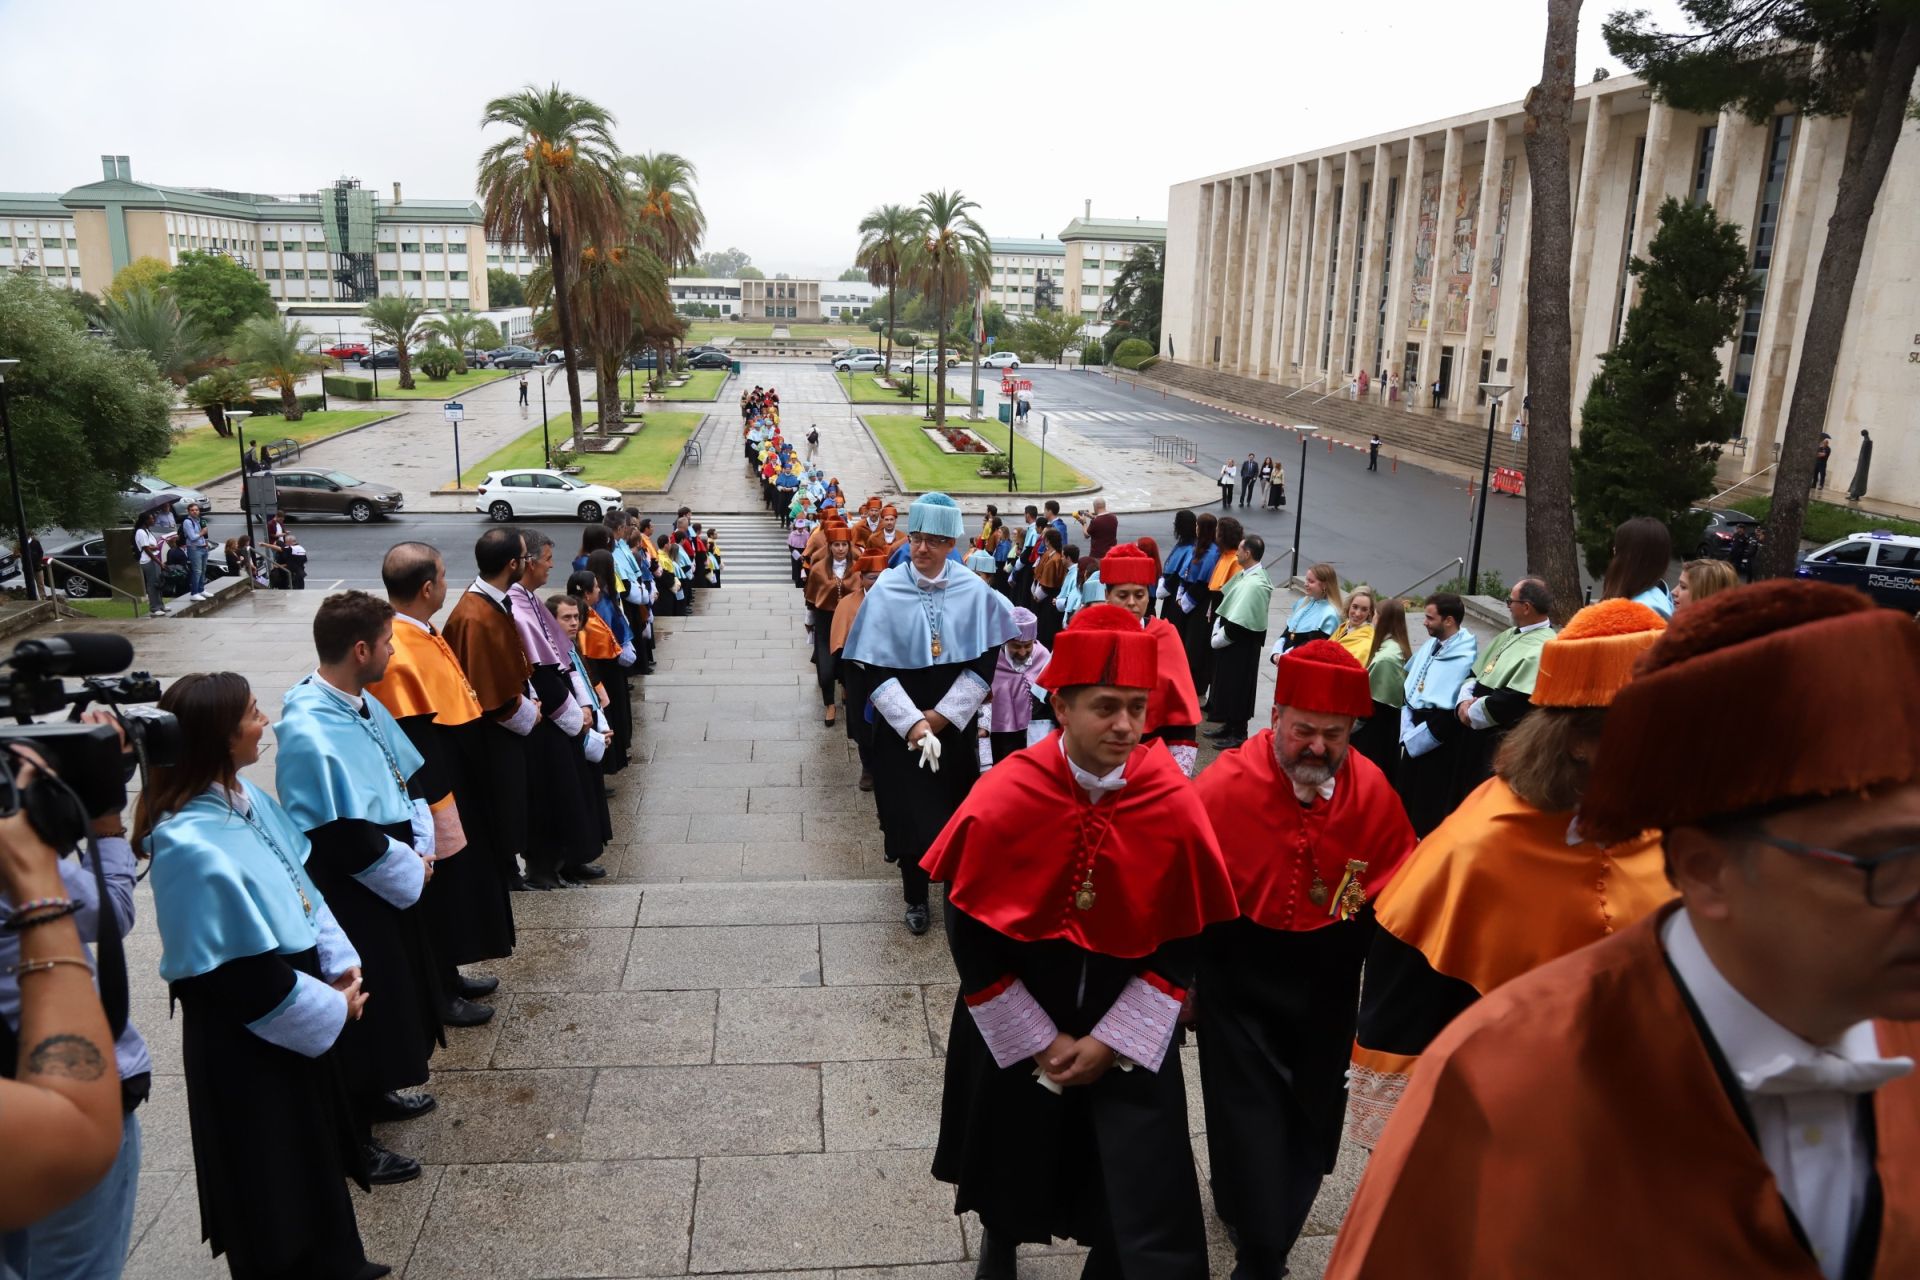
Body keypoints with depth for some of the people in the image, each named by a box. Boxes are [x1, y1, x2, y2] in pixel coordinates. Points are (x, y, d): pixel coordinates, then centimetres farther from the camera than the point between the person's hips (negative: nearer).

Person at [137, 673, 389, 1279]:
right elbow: (240, 975, -25)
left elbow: (300, 883, 9)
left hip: (297, 1006, 9)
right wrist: (332, 1006, -14)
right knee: (277, 1173, 11)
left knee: (316, 1151, 25)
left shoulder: (244, 798, -2)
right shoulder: (193, 847, -29)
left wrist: (341, 962, 1)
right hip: (248, 1043, -9)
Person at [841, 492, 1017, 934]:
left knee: (956, 810, 11)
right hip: (901, 726, -1)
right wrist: (913, 723, -17)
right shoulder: (886, 591, -12)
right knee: (910, 812, 4)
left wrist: (941, 716, -10)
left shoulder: (973, 591, -8)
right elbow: (872, 668, -12)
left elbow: (985, 661, -4)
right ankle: (915, 898, 23)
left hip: (955, 724, 1)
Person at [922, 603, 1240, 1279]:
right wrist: (1040, 1042, -10)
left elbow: (1181, 944, -7)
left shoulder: (1175, 805, -17)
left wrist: (1109, 1042, -11)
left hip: (1127, 1026, 0)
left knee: (1144, 1198, 0)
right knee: (1013, 1154, 24)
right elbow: (970, 933, -12)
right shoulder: (1003, 799, -21)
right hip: (1012, 1022, 0)